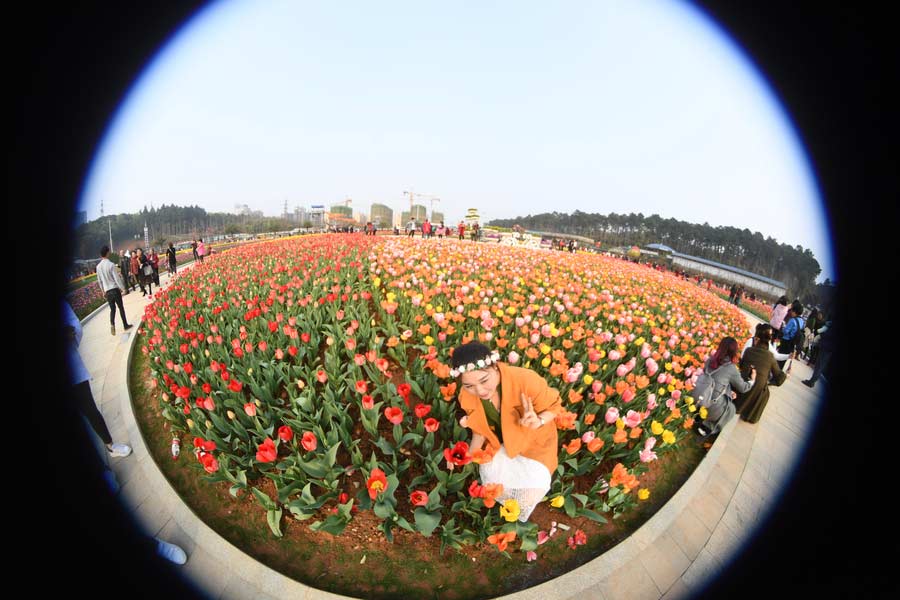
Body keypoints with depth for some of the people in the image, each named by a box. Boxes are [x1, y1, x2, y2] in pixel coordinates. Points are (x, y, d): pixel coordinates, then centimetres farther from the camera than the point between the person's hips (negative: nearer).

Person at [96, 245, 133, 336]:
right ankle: (125, 325, 14)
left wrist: (103, 291, 23)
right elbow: (117, 278, -15)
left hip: (107, 291, 4)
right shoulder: (111, 264, -14)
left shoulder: (98, 266, 3)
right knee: (121, 307, 7)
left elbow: (99, 280, 12)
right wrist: (123, 289, -8)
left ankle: (112, 324, -9)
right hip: (115, 289, -4)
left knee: (112, 309, 12)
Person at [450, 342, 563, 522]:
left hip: (534, 440, -2)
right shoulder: (467, 395, -25)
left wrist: (538, 422, -40)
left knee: (532, 490, -10)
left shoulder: (525, 380, -41)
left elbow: (554, 406, -21)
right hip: (501, 441, 3)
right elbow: (480, 429, -4)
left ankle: (519, 518, 28)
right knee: (490, 475, -8)